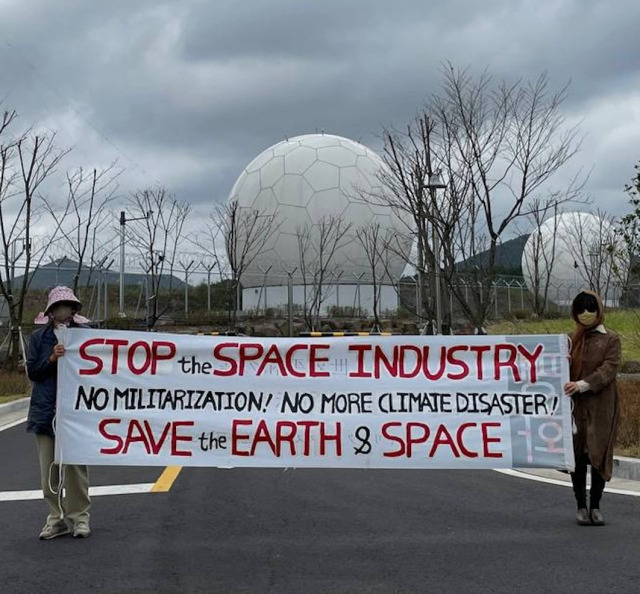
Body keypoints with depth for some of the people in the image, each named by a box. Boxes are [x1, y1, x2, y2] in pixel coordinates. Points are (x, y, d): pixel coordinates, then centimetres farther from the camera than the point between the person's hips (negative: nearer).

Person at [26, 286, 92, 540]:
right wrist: (51, 359, -10)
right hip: (46, 411, 2)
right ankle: (57, 517, 16)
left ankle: (79, 516, 11)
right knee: (49, 467, 5)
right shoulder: (39, 337, 8)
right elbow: (33, 372, 4)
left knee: (76, 465, -1)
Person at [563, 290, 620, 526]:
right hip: (576, 405, 2)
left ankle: (595, 506, 11)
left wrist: (582, 384, -23)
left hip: (602, 405, -2)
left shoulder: (611, 339, 3)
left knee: (599, 454, 0)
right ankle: (581, 506, 13)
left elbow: (609, 369, -10)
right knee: (577, 455, 3)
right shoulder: (571, 339, 11)